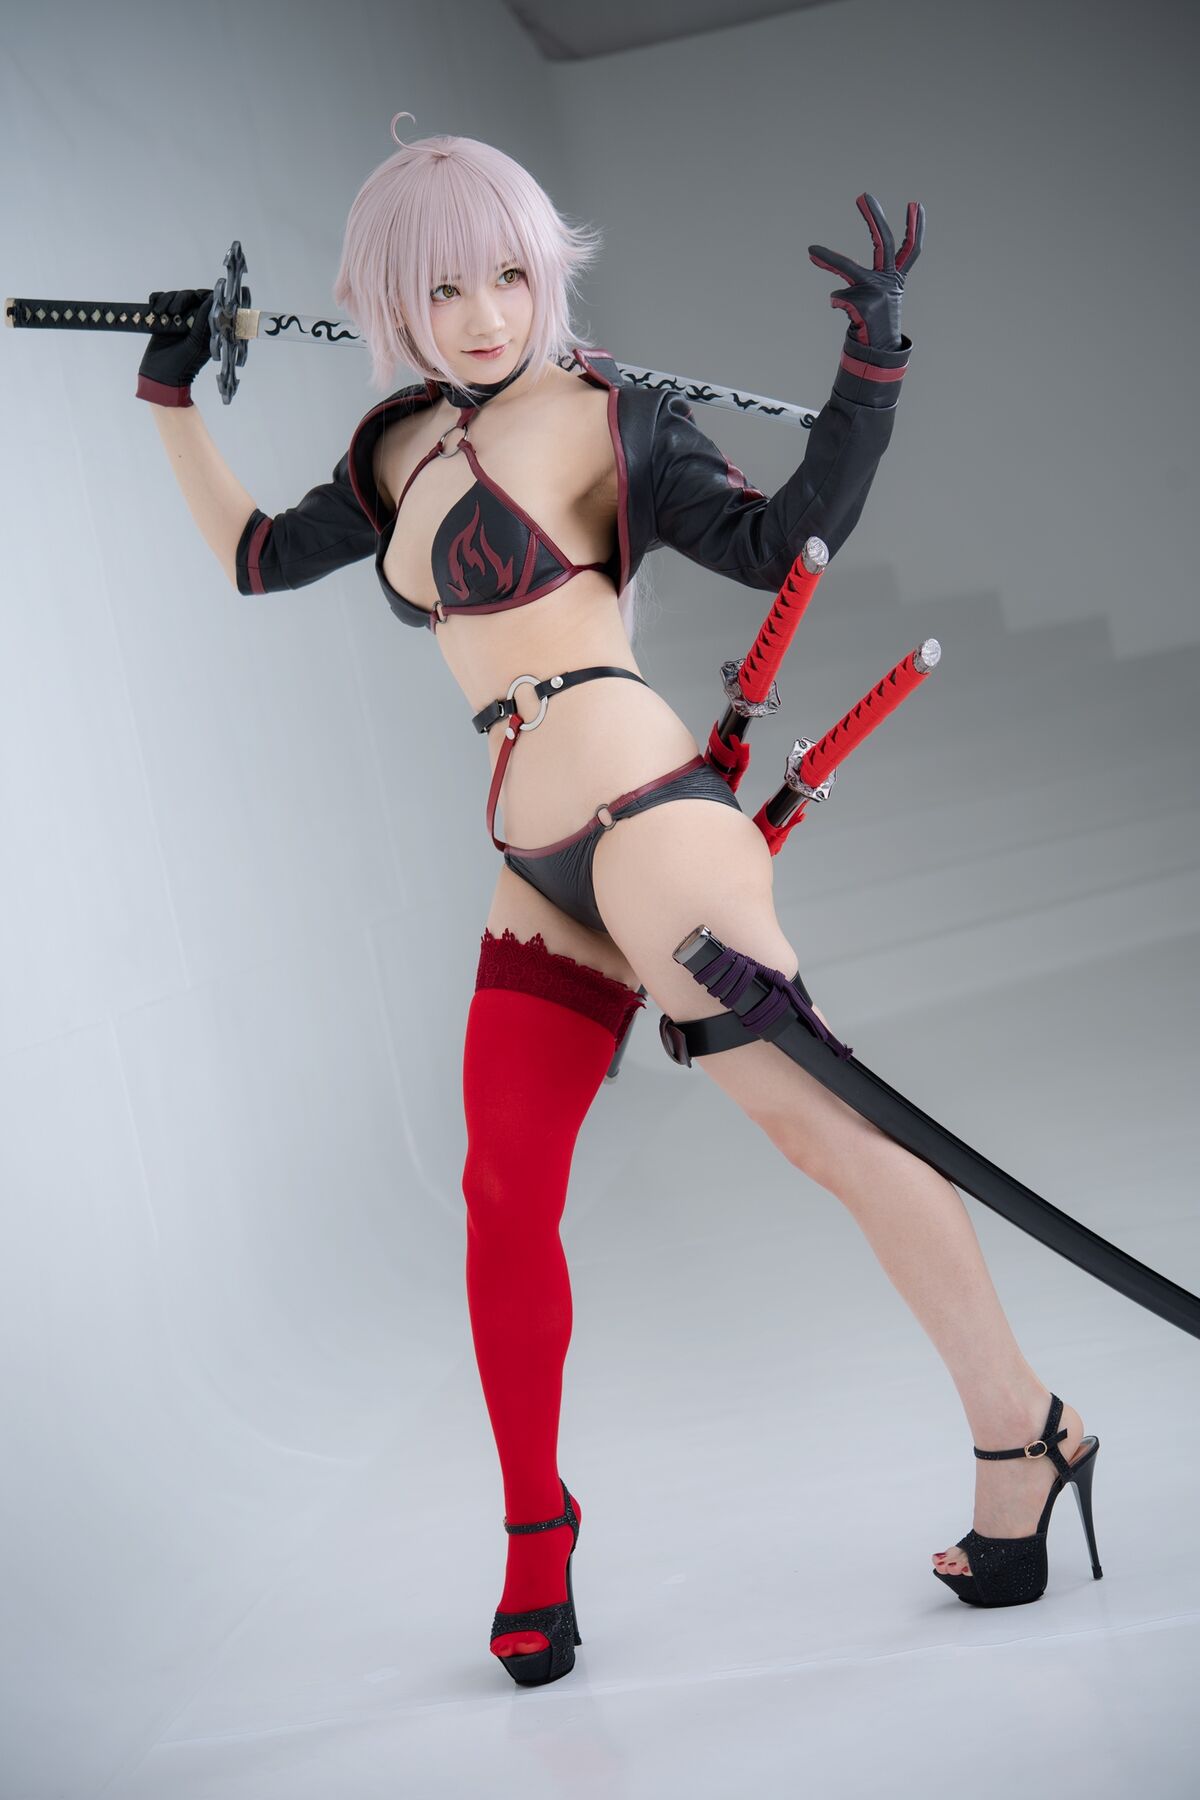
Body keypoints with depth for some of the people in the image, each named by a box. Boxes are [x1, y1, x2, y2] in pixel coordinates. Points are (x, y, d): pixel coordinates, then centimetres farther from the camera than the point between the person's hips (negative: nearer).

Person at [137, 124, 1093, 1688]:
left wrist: (872, 361, -16)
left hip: (634, 811, -6)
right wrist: (174, 402, 29)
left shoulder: (598, 416, 0)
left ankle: (1021, 1435, -3)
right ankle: (537, 1546, 15)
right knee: (506, 1197, 4)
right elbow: (257, 559, 31)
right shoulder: (403, 451, 18)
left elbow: (786, 540, -8)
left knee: (813, 1115, -13)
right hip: (543, 868, 7)